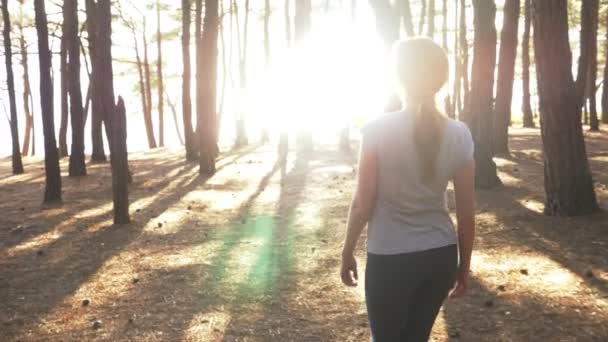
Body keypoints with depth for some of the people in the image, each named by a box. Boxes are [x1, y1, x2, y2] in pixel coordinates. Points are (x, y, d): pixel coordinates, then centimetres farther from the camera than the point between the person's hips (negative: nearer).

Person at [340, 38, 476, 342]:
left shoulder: (378, 130, -12)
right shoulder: (459, 134, -3)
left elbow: (362, 204, -10)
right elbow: (466, 214, 0)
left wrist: (347, 253, 3)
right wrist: (464, 265, 12)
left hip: (389, 259, -4)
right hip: (440, 256, 4)